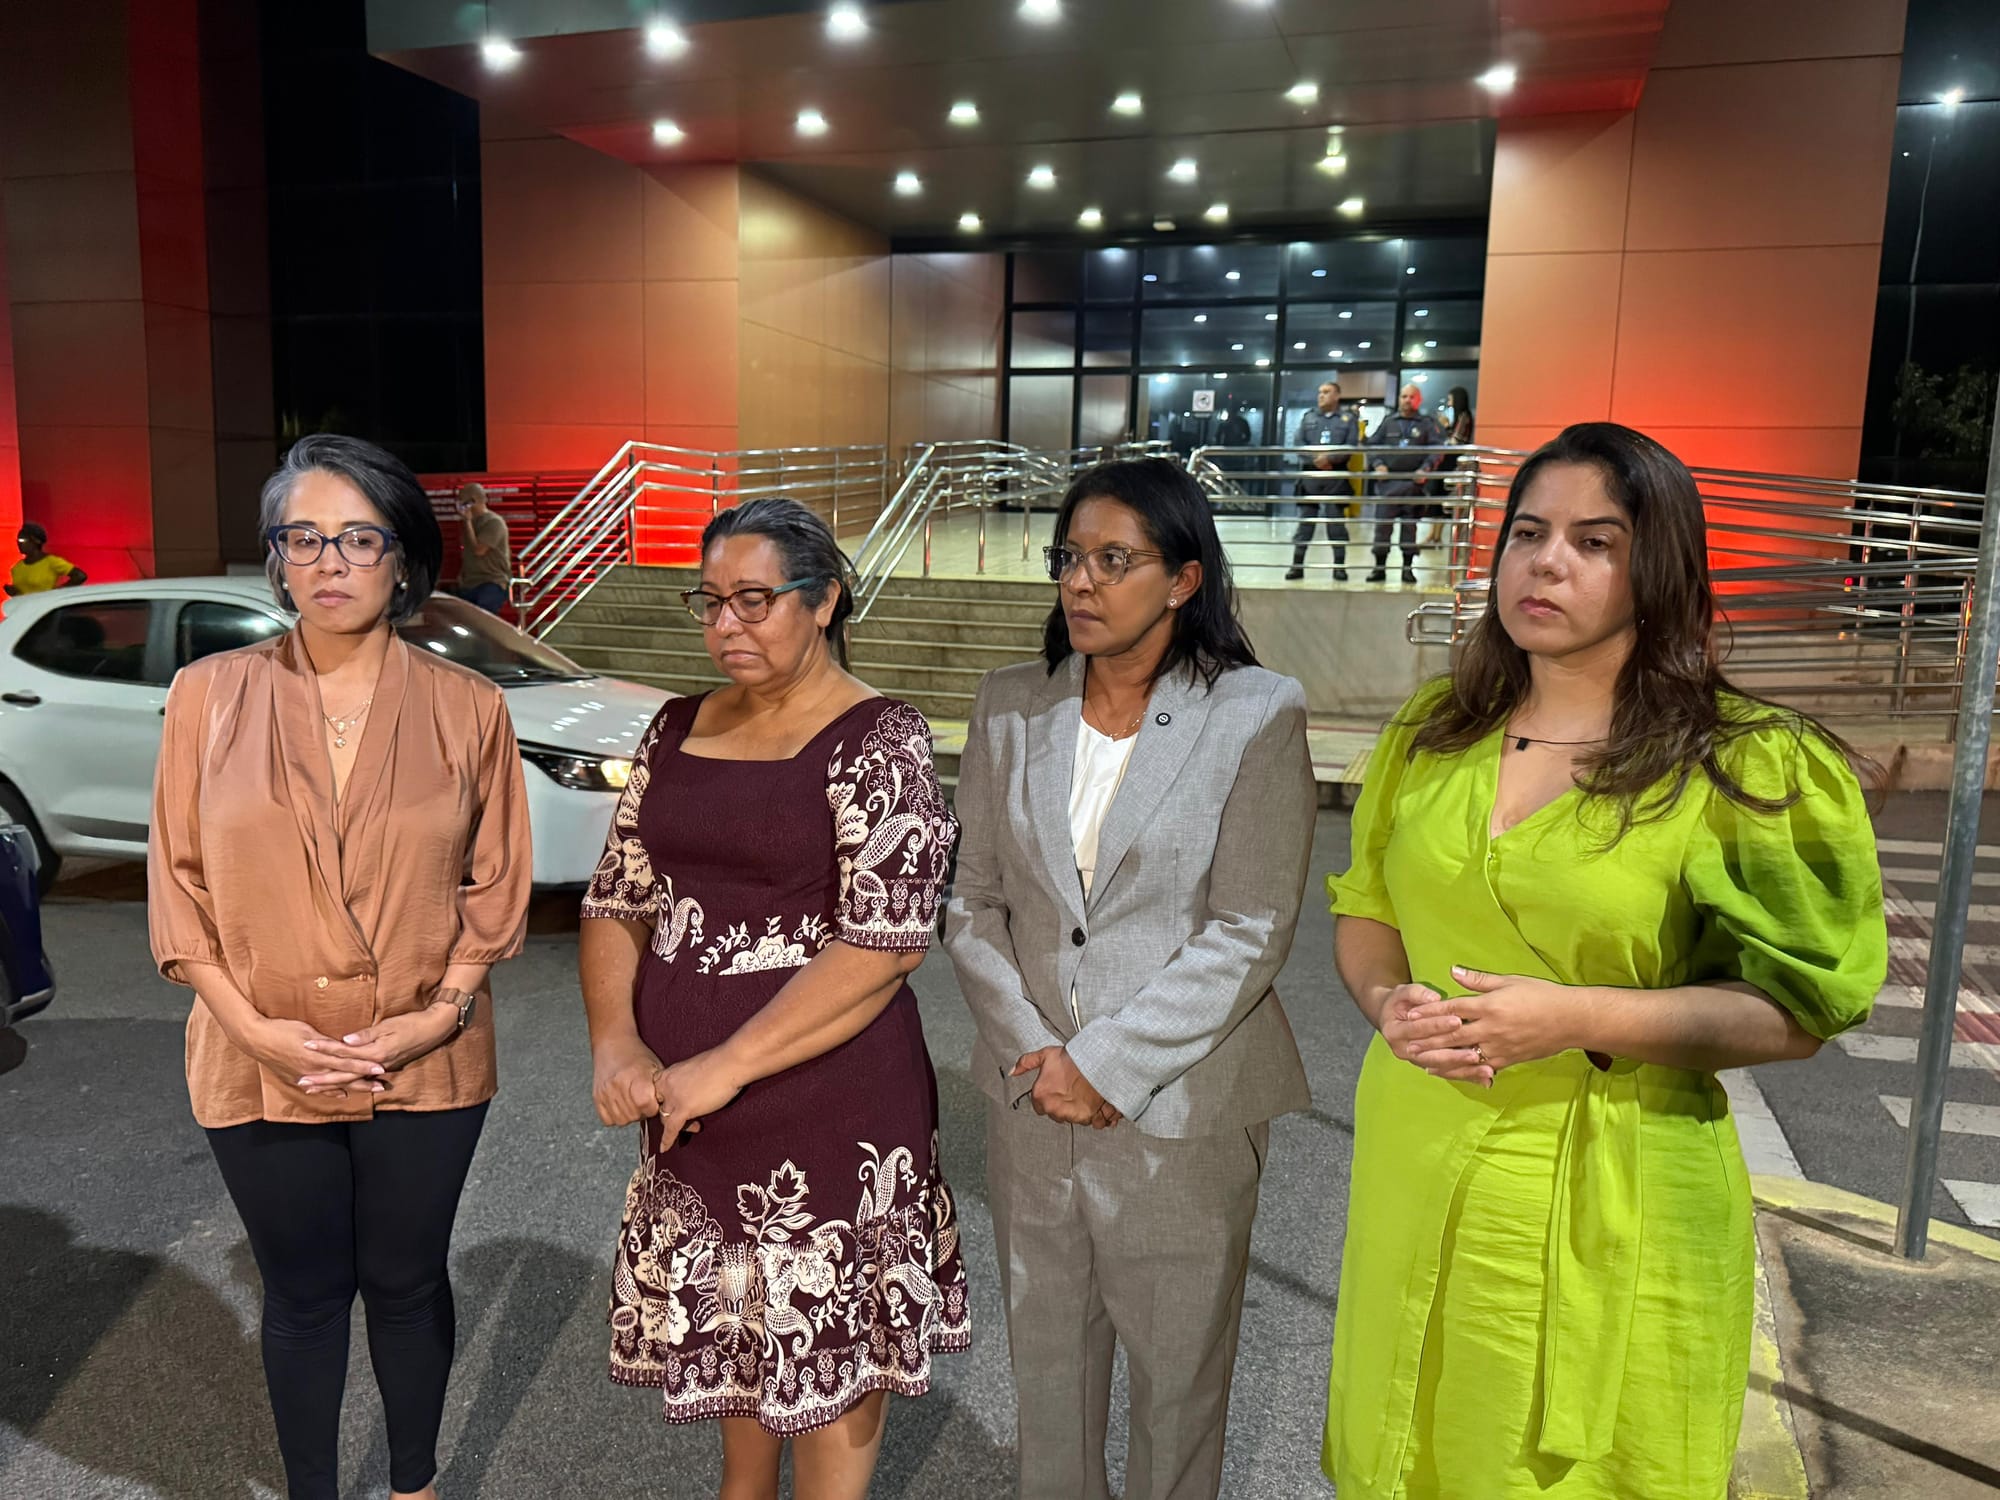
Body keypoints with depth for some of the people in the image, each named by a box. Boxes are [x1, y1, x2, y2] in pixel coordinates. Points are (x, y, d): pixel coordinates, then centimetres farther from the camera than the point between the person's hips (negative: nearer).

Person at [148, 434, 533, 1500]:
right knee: (302, 1293, 18)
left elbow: (497, 883, 0)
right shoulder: (210, 694, -3)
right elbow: (177, 880, -1)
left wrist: (438, 1013, -12)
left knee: (406, 1281, 17)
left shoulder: (466, 708, -4)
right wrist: (249, 1023, -11)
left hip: (425, 1065, 0)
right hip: (260, 1068, 0)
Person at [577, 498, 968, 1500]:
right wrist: (617, 1042, -9)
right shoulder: (678, 731, 6)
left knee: (829, 1336, 10)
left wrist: (727, 1065, -20)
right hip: (688, 1103, 6)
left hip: (827, 1097, -6)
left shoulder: (879, 741, -13)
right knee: (731, 1318, 23)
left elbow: (885, 944, -19)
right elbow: (618, 900, 8)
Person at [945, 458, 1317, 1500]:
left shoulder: (1258, 714, -9)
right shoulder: (1010, 707, 2)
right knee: (1044, 1348, 20)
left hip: (1181, 1107, -3)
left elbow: (1250, 933, -13)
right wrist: (1030, 1050, -9)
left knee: (1177, 1366, 14)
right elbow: (972, 902, 3)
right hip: (1030, 1099, 4)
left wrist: (1108, 1064, -15)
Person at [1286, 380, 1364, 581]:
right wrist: (1315, 458, -12)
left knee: (1336, 522, 1)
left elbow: (1351, 446, -4)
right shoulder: (1308, 417, 14)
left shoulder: (1349, 419, 8)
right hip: (1310, 476, 2)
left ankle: (1339, 566, 5)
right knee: (1304, 520, 1)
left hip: (1336, 477, -2)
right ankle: (1297, 565, 4)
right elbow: (1298, 443, 4)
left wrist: (1330, 458, -17)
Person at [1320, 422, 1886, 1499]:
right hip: (1416, 1178, 4)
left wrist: (1580, 1020, -22)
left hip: (1603, 1208, -4)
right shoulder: (1430, 734, 4)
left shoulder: (1748, 766, -9)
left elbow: (1796, 1011, -9)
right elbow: (1364, 909, 13)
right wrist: (1387, 999, -9)